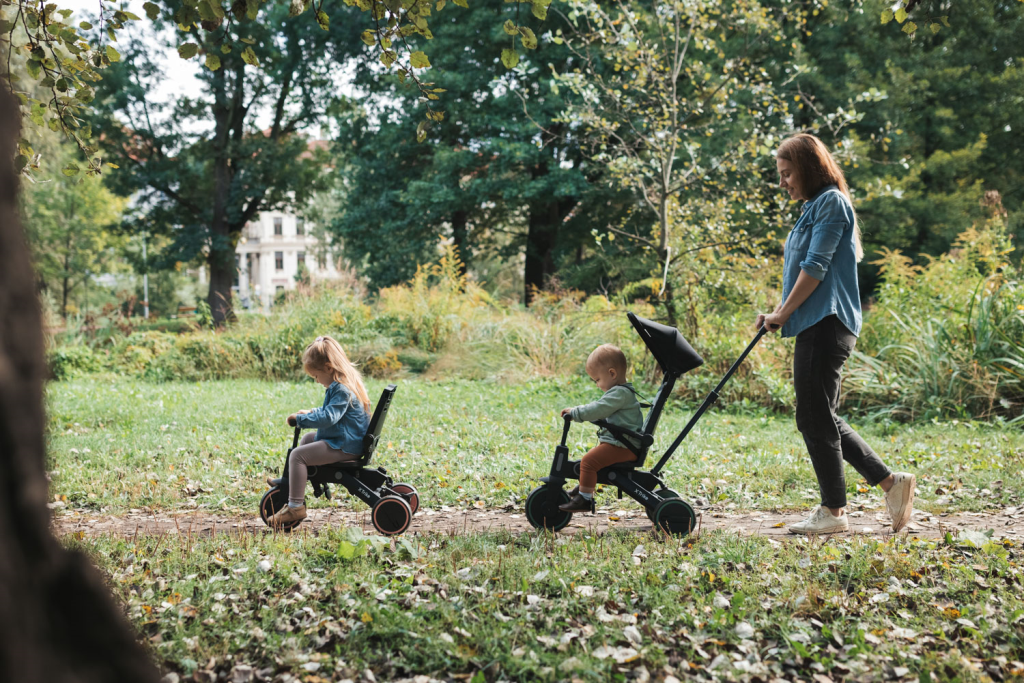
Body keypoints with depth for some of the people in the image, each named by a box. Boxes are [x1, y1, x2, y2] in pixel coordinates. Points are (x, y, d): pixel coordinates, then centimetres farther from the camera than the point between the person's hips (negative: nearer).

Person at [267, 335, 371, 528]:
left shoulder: (341, 390, -20)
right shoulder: (344, 384, 13)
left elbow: (328, 417, -31)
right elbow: (330, 410, 29)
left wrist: (301, 419, -23)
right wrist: (310, 413, 19)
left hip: (344, 446, -11)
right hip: (346, 440, 11)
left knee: (298, 455, -18)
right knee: (307, 439, 29)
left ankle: (295, 506, -19)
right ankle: (290, 481, 38)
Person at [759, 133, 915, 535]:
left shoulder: (831, 202, -8)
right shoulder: (813, 208, 22)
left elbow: (815, 268, -15)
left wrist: (783, 313, -9)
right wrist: (778, 315, 9)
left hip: (826, 325, -10)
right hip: (816, 326, 10)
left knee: (815, 419, -5)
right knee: (821, 419, 11)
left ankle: (833, 512, 3)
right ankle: (891, 481, 15)